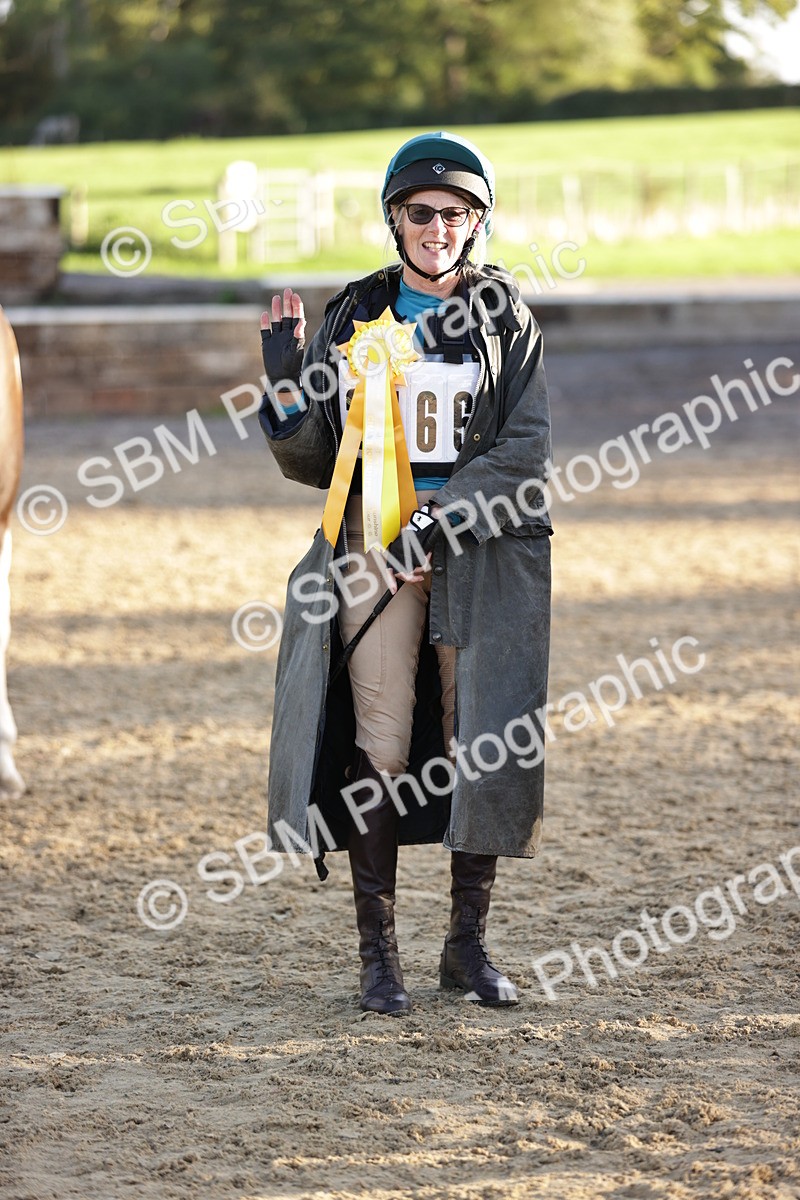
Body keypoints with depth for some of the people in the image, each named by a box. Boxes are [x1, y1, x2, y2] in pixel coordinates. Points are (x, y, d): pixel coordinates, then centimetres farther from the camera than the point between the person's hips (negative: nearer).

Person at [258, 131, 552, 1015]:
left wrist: (438, 516, -15)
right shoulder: (355, 316, 8)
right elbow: (310, 458, 8)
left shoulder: (505, 319, 7)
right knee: (381, 751, -6)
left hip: (480, 552, 0)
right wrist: (285, 374, -8)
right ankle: (378, 953, 0)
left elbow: (525, 447, -4)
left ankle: (468, 945, 13)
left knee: (481, 743, 1)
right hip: (374, 550, 0)